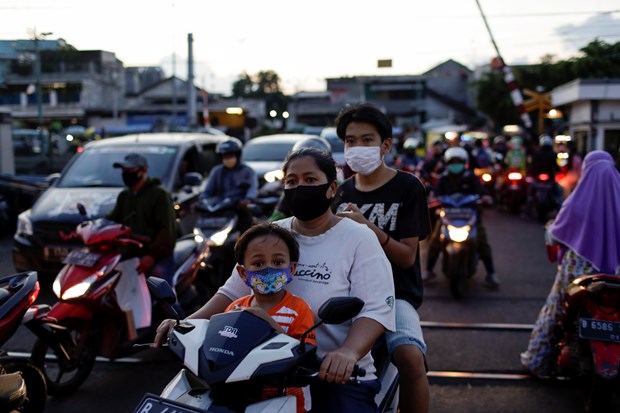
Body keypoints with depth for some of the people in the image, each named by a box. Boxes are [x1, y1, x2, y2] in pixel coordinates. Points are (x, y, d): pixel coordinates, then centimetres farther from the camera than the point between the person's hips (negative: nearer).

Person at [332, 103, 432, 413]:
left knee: (410, 356, -32)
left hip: (395, 292, -4)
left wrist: (369, 227, -22)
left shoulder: (407, 187, 0)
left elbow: (407, 257, -7)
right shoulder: (342, 192, 16)